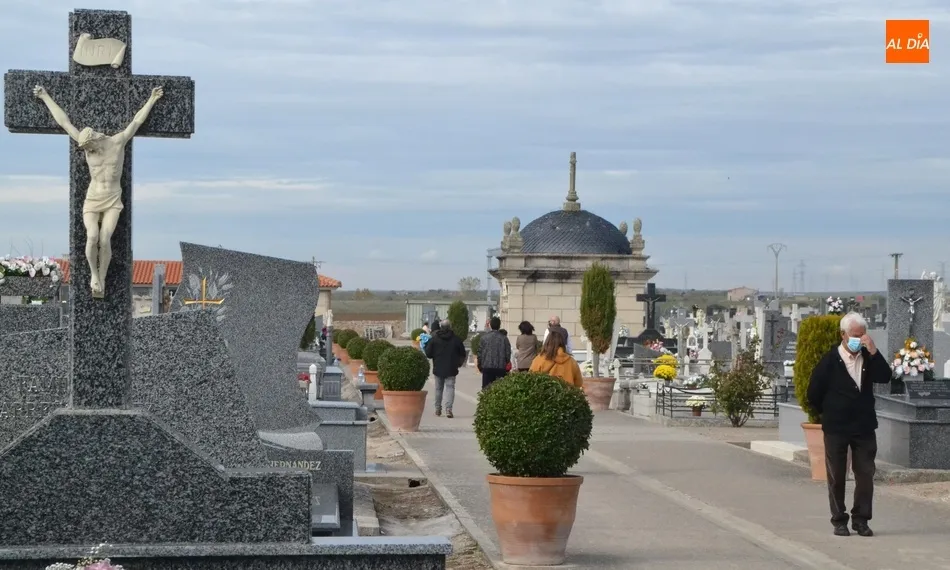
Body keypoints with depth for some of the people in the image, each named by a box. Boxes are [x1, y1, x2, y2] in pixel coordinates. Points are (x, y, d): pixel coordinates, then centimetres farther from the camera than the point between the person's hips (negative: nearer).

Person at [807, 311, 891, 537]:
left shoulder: (868, 358, 3)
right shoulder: (829, 360, -7)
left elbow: (885, 377, -13)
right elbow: (814, 394, -1)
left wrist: (873, 351, -20)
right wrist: (829, 413, 7)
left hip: (864, 427, 3)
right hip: (836, 429, -3)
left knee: (865, 475, 3)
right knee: (836, 476, 4)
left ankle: (861, 520, 12)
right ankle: (839, 521, 12)